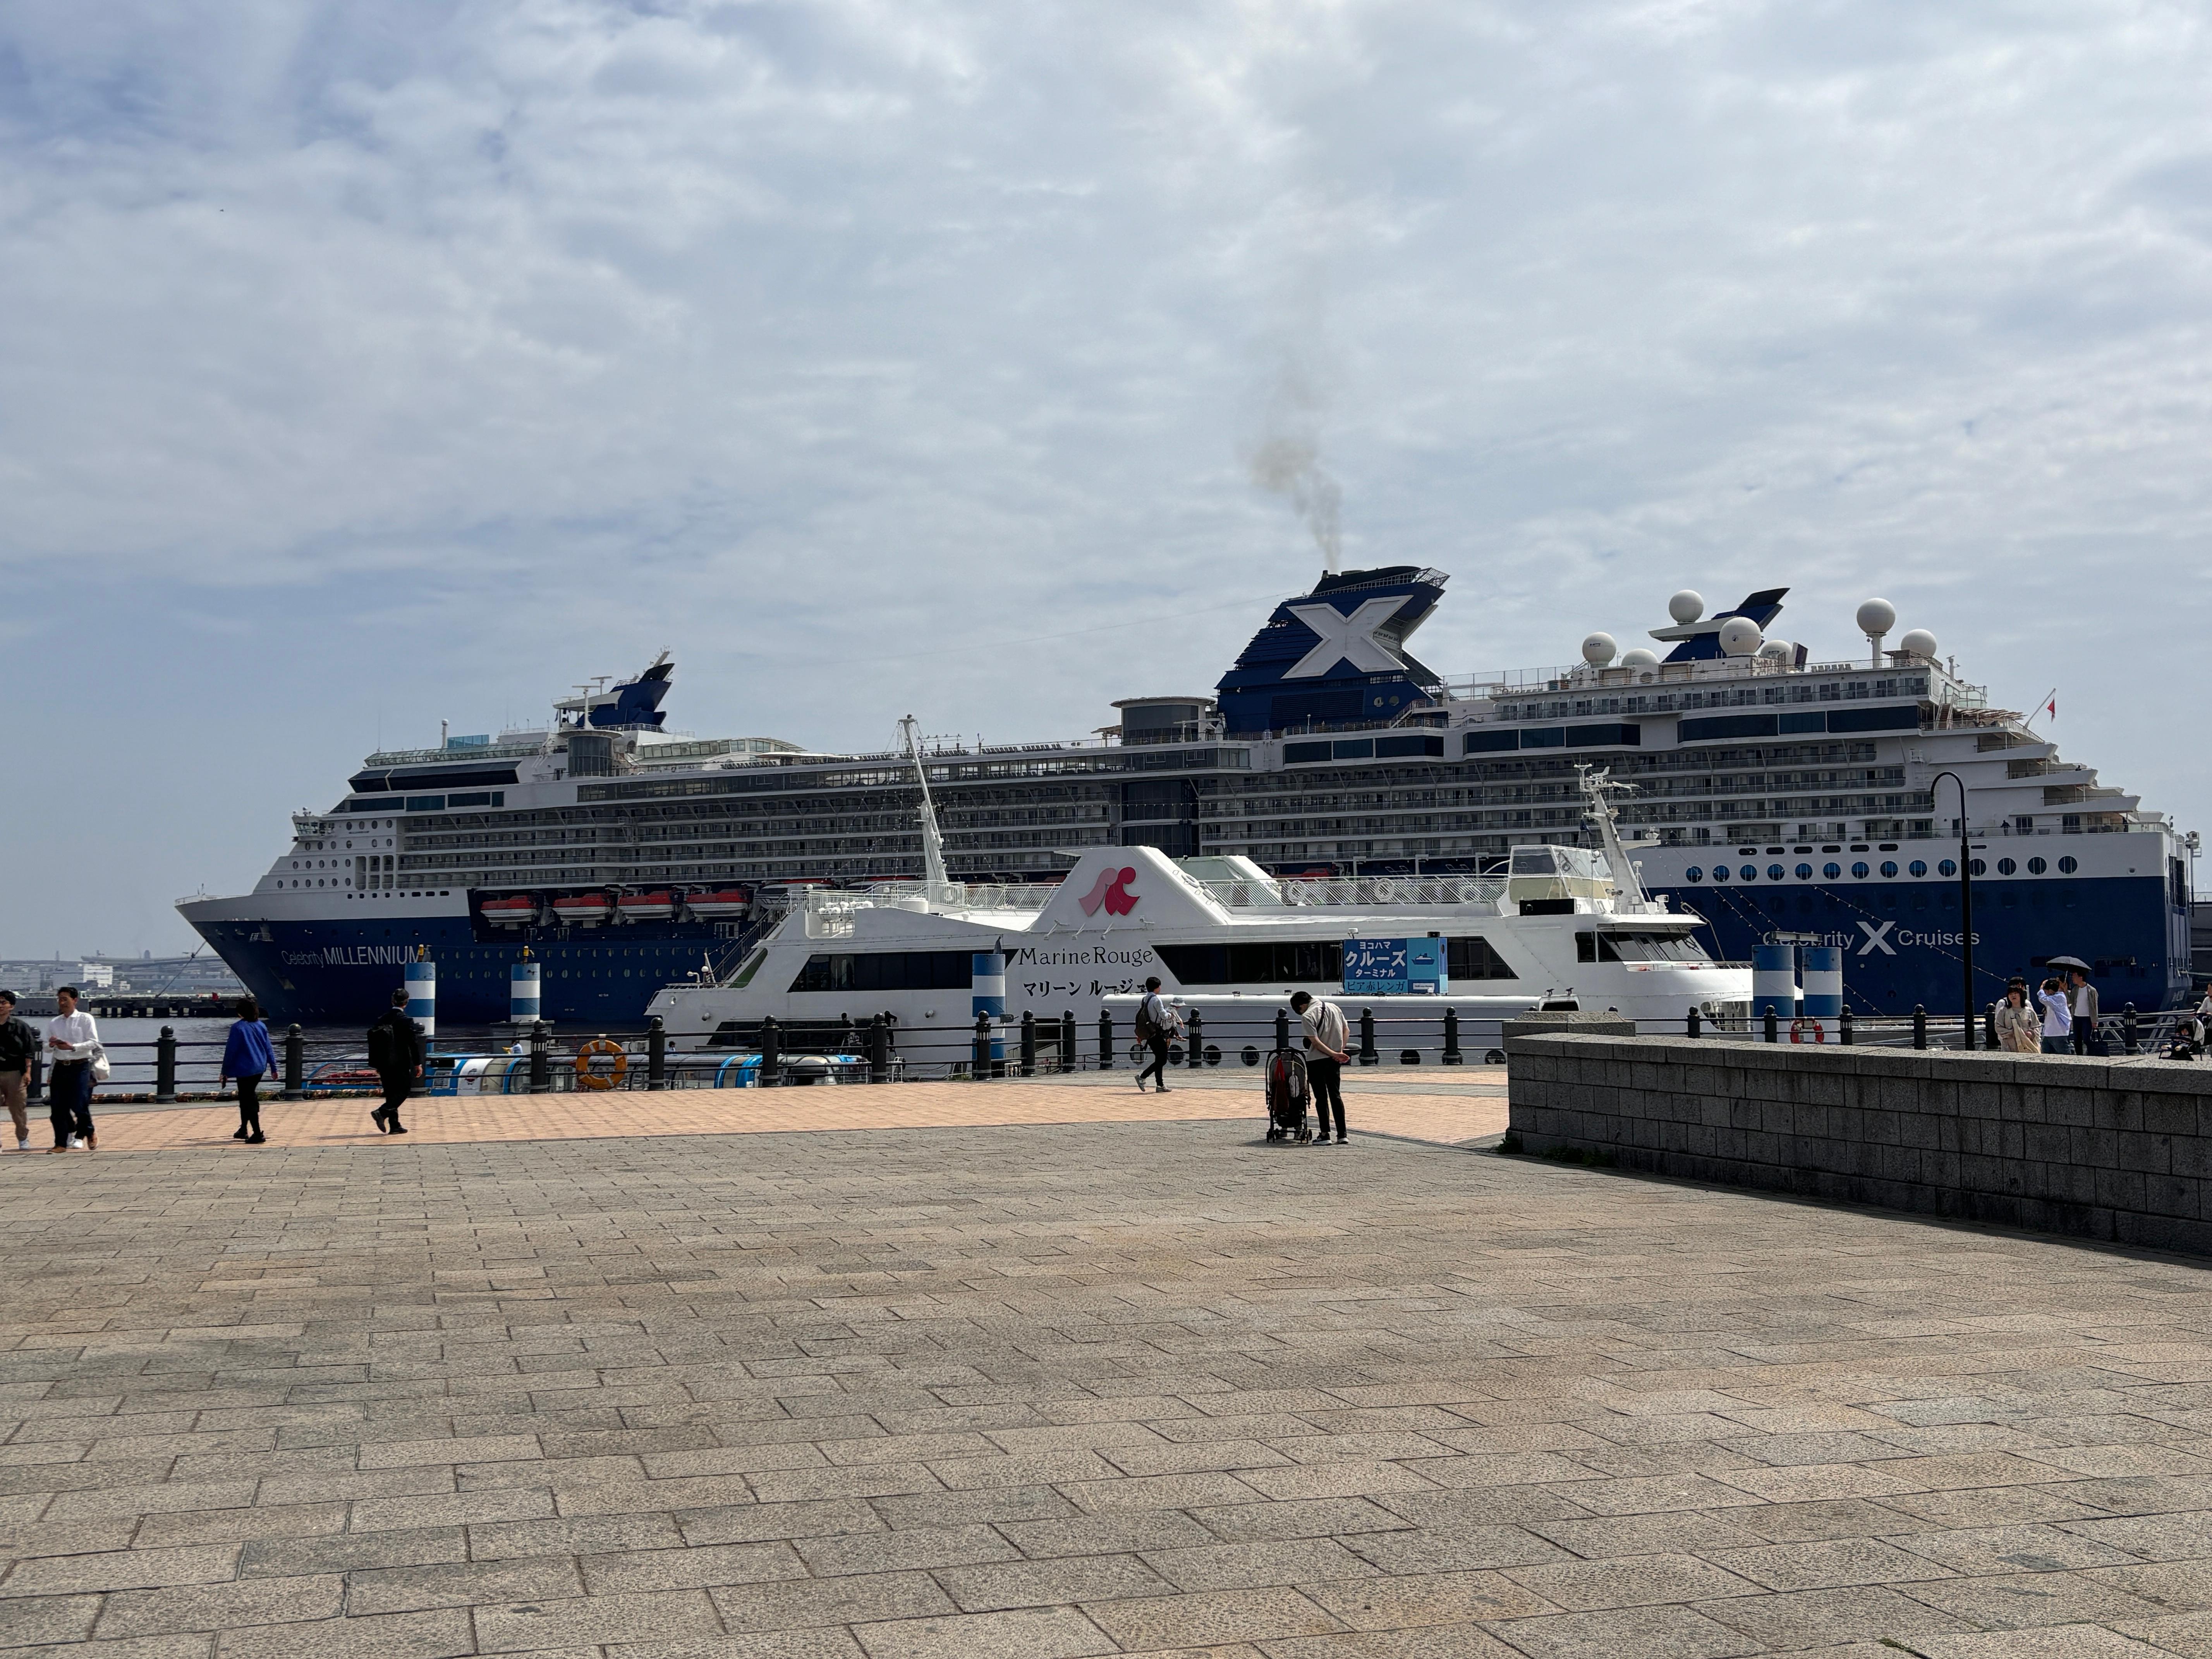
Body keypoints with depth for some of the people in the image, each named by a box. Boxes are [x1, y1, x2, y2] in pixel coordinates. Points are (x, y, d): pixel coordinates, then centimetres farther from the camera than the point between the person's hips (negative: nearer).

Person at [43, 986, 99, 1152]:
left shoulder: (86, 1019, 1)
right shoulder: (53, 1023, 14)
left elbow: (94, 1043, -7)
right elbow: (47, 1048, 15)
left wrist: (73, 1047, -19)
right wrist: (51, 1045, -8)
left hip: (80, 1067, -5)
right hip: (60, 1067, 5)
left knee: (79, 1105, -11)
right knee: (57, 1108, 2)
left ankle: (89, 1133, 15)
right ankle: (61, 1143, 10)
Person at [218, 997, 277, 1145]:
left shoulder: (238, 1028, -13)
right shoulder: (261, 1026, 5)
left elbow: (231, 1051, -11)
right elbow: (269, 1048, 9)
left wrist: (225, 1071, -3)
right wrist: (273, 1067, 16)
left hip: (245, 1070, -7)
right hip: (260, 1069, 7)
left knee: (248, 1101, -2)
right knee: (248, 1097, 21)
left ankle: (257, 1134, -6)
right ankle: (244, 1130, 30)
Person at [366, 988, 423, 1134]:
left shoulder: (382, 1019, 5)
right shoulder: (406, 1021, -12)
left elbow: (374, 1041, 9)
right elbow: (414, 1043, -13)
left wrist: (377, 1065, 17)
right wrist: (418, 1063, -4)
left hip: (383, 1063, 6)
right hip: (400, 1064, -6)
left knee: (392, 1093, 12)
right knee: (403, 1090, 5)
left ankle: (395, 1126, 13)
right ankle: (382, 1113, -14)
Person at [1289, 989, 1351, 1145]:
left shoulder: (1308, 1016, -12)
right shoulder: (1334, 1008, 7)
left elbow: (1315, 1041, -18)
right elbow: (1347, 1030, 9)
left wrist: (1334, 1054, -14)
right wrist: (1340, 1051, 3)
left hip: (1316, 1061, -6)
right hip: (1334, 1061, 6)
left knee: (1321, 1098, 2)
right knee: (1336, 1096, 10)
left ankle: (1325, 1135, 3)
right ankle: (1342, 1135, 7)